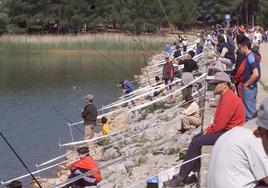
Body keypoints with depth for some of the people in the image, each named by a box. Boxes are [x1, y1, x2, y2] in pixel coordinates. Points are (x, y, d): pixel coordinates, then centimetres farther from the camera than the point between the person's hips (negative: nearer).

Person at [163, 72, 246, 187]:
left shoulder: (228, 99, -21)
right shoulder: (226, 96, 15)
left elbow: (220, 123, -23)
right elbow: (218, 120, 17)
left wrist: (208, 131, -8)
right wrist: (209, 129, 3)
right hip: (225, 129, 11)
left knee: (196, 142, -15)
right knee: (196, 139, 9)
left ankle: (181, 178, -11)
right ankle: (195, 172, 5)